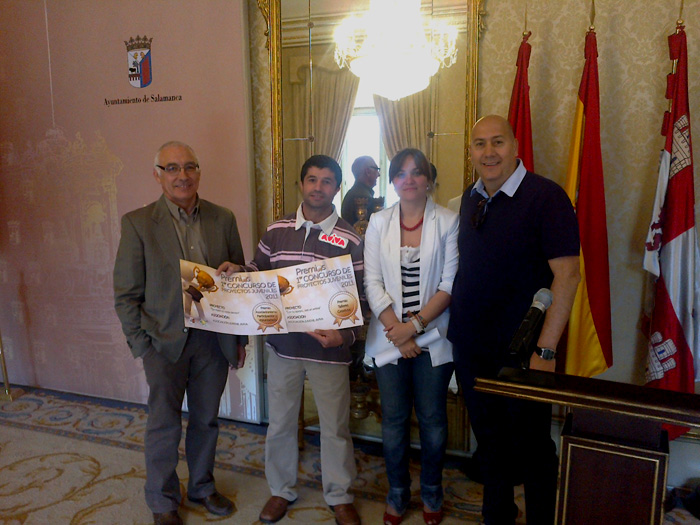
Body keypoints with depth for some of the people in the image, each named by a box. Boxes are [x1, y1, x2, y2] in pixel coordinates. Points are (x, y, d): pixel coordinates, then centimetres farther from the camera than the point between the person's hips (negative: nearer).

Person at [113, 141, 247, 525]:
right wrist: (142, 346, -8)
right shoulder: (137, 223, -6)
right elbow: (126, 294, -4)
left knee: (206, 420, 16)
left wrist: (240, 338, 7)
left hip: (214, 339, 3)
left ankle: (202, 486, 39)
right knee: (164, 425, 9)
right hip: (165, 341, -2)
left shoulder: (223, 219, 1)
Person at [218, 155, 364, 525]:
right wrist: (238, 271, -7)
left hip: (329, 347, -2)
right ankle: (282, 490, 39)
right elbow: (260, 272, 14)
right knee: (280, 422, 17)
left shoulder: (349, 239, -5)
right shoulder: (276, 231, 3)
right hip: (283, 343, 3)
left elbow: (357, 297, -5)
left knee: (335, 427, 11)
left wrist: (345, 335, -20)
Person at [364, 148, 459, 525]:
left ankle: (431, 493, 33)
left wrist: (415, 324, -14)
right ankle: (397, 494, 31)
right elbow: (372, 283, -1)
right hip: (389, 336, 1)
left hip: (433, 336, -1)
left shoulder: (448, 222, -2)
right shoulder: (378, 223, 4)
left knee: (432, 420, 10)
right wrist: (396, 330, -10)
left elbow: (450, 283, -7)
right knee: (394, 420, 10)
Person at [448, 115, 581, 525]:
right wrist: (455, 326, 10)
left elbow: (567, 275, -17)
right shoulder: (471, 199, 8)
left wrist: (546, 350, -20)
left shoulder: (545, 196, -12)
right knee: (490, 444, 20)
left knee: (532, 449, 9)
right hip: (471, 350, 6)